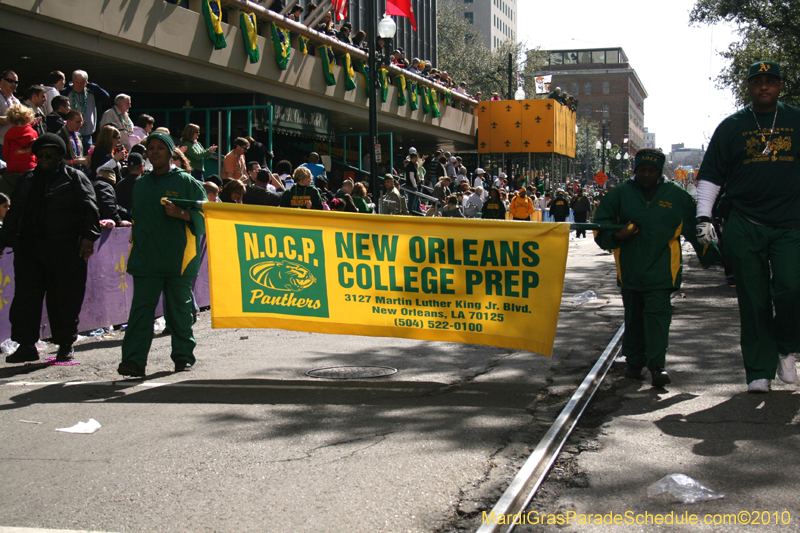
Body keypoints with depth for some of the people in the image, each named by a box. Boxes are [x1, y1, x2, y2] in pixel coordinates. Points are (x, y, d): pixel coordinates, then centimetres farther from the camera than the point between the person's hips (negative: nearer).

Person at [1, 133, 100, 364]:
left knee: (64, 299, 0)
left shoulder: (74, 178, 3)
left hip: (65, 251, -4)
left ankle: (66, 344, 13)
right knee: (25, 297, 0)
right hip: (28, 249, 4)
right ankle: (26, 345, 6)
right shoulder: (27, 180, 18)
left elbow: (89, 210, -6)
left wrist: (88, 236, -18)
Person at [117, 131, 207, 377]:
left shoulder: (186, 181, 3)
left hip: (178, 259, -3)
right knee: (141, 309, -6)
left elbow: (204, 214, -1)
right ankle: (134, 360, -10)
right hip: (145, 258, 3)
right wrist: (135, 238, 17)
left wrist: (181, 213, -17)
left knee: (179, 309, 5)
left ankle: (183, 357, 17)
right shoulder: (140, 184, 17)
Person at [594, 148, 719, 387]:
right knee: (633, 314, 10)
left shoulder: (676, 196, 6)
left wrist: (711, 256, 10)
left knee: (657, 312, -11)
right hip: (630, 267, 2)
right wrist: (617, 236, -12)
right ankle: (634, 361, 24)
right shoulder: (620, 194, 6)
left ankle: (657, 365, -12)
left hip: (661, 268, -2)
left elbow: (695, 228, 13)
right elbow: (601, 225, 7)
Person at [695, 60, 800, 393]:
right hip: (745, 226, 0)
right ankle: (759, 371, 8)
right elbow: (710, 174, 10)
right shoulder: (732, 126, 10)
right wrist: (703, 217, 1)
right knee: (753, 300, 0)